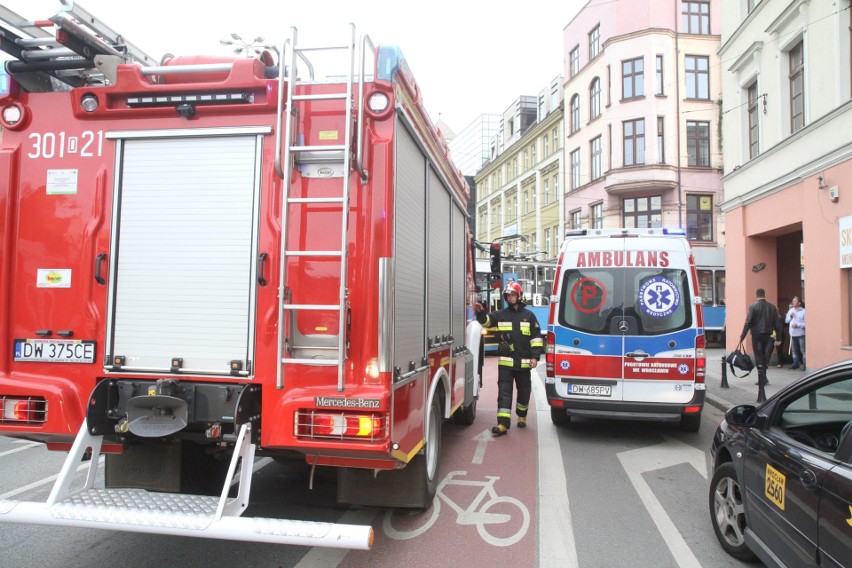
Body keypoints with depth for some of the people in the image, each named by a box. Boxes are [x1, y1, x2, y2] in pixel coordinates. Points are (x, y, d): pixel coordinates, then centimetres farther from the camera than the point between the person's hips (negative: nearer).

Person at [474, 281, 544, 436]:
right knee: (504, 392, -6)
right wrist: (480, 313, -29)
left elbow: (536, 337, 3)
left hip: (523, 362, 1)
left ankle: (521, 416, 37)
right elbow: (486, 320, -7)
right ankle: (503, 424, -9)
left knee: (524, 391, 14)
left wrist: (535, 357, -4)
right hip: (505, 362, 0)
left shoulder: (529, 315, 5)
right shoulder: (500, 315, 7)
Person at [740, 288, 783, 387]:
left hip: (756, 335, -4)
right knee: (764, 355, 17)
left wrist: (742, 336, -9)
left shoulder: (753, 306, -9)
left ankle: (762, 379, -1)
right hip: (767, 335, 4)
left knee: (758, 357, 1)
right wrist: (778, 338, 11)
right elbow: (777, 323, 5)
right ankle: (763, 378, 19)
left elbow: (748, 323, -13)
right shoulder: (772, 307, 5)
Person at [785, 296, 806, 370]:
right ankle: (796, 363, 23)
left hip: (801, 334, -6)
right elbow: (786, 321, 15)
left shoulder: (803, 311, -7)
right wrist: (790, 316, -2)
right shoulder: (790, 310, 11)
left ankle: (805, 364, 0)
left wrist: (798, 325, -19)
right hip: (792, 334, 6)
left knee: (803, 350, -5)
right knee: (794, 350, 13)